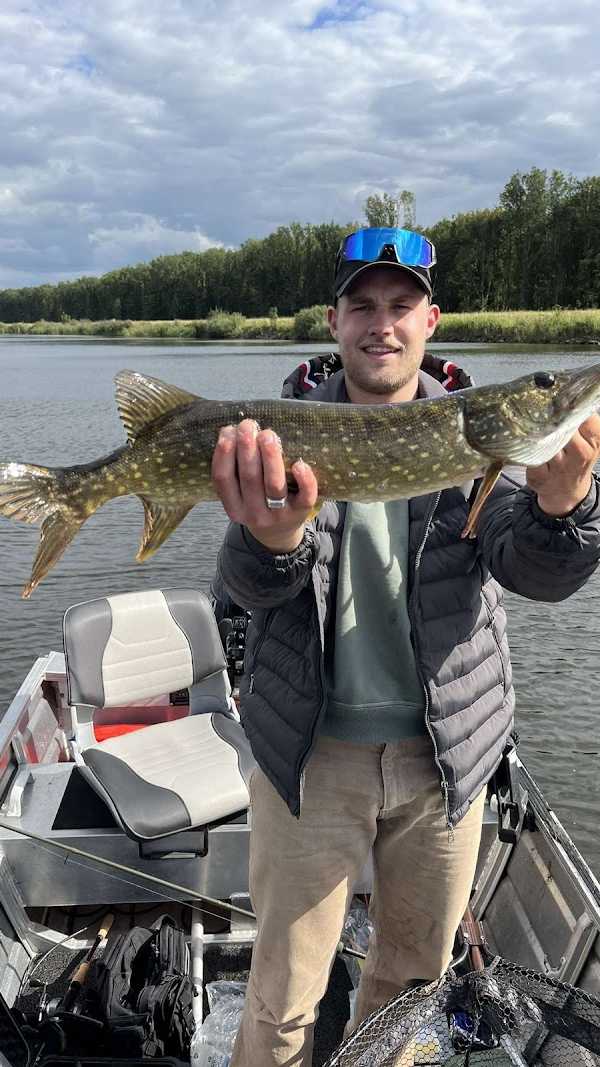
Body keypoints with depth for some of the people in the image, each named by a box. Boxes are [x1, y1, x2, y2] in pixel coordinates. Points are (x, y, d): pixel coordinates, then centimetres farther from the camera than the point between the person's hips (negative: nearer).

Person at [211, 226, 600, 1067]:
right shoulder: (289, 431, -5)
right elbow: (249, 586, -18)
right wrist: (272, 540, -42)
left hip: (444, 747, 2)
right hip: (312, 745, -2)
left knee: (418, 966, 22)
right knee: (285, 992, 9)